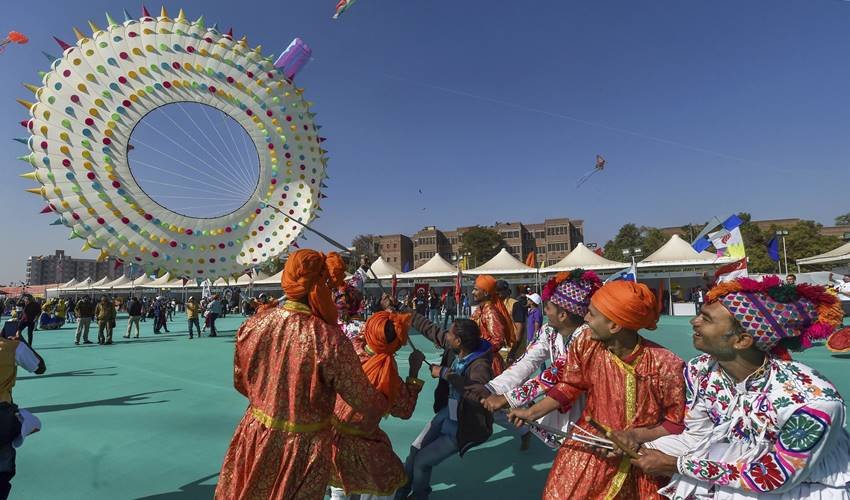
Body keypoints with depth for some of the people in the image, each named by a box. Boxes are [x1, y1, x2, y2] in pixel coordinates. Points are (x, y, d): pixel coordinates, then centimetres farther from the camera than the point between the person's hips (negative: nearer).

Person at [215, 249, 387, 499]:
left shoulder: (252, 327, -13)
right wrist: (384, 403, 7)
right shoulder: (330, 340, -27)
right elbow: (366, 403, -16)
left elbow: (241, 383, 6)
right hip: (304, 450, -3)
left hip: (254, 442, 4)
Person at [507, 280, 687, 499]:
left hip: (640, 460, -2)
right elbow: (569, 385, 1)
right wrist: (532, 412, -1)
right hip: (589, 449, 2)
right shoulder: (586, 343, -15)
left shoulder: (665, 365, -24)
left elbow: (678, 422, -10)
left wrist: (637, 436, -24)